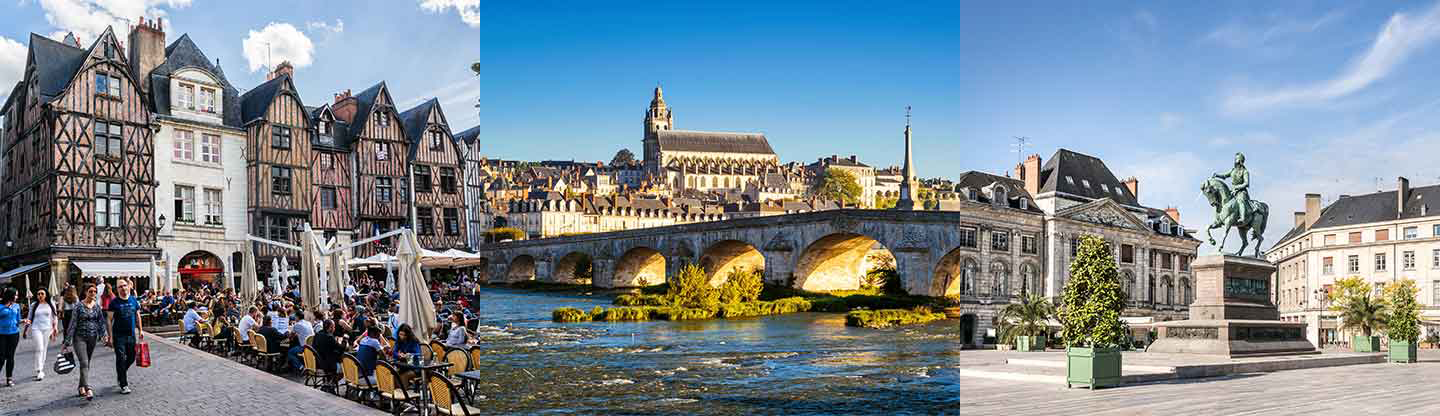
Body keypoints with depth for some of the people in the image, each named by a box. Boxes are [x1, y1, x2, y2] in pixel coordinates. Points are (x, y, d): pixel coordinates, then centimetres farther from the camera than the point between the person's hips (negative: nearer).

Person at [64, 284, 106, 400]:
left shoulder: (97, 306, 7)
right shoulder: (79, 306, -6)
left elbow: (101, 321, 6)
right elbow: (72, 324, -6)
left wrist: (104, 334, -8)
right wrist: (67, 342, -7)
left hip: (92, 338, 5)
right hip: (80, 337, -5)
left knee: (87, 364, 11)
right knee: (84, 363, -15)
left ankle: (81, 387, 24)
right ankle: (88, 390, -25)